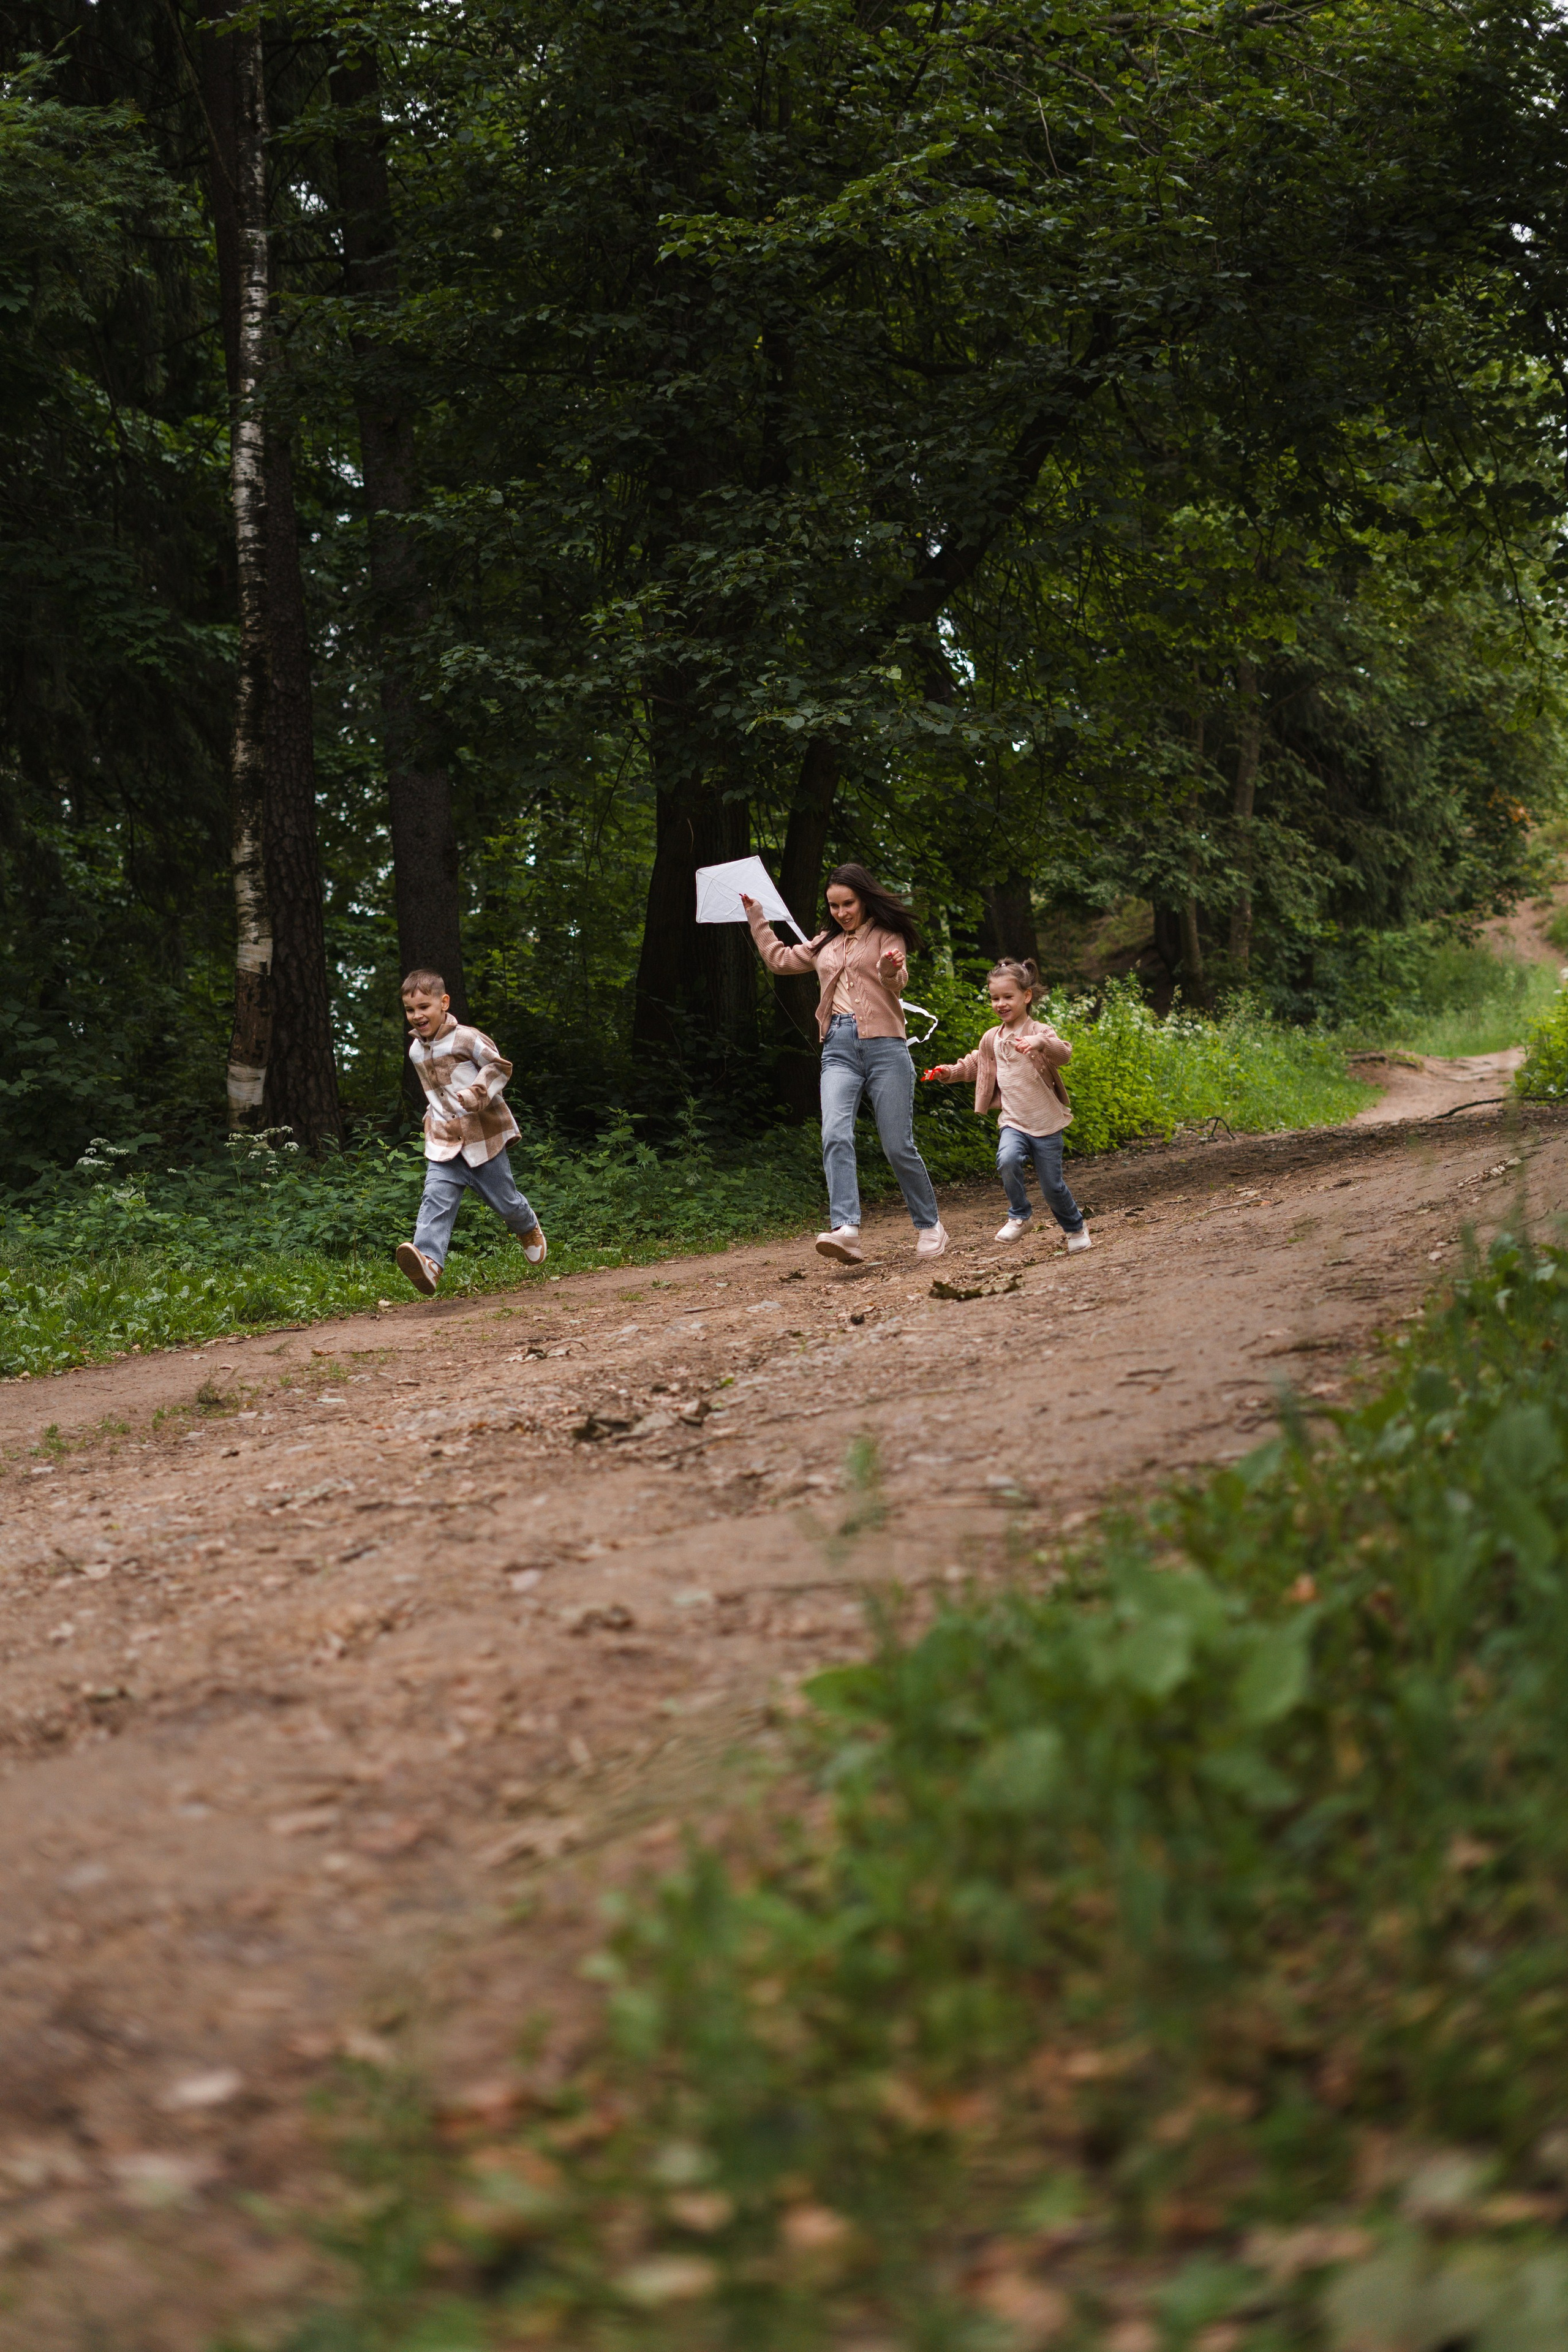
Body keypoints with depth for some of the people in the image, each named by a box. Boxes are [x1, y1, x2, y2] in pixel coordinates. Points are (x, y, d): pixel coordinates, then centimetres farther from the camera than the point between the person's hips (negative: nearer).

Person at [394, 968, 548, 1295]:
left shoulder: (466, 1038, -10)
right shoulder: (416, 1051, 12)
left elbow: (499, 1066, -10)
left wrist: (477, 1094, -23)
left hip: (483, 1136, -4)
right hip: (444, 1142, 4)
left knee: (503, 1199, 9)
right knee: (437, 1198, -17)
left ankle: (529, 1230, 43)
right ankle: (429, 1261, -35)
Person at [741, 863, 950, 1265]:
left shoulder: (887, 936, 6)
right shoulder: (827, 943, 22)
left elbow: (896, 983, -10)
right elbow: (779, 958, 33)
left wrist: (890, 969, -32)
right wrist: (755, 916, 33)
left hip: (883, 1046, -4)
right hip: (838, 1050, 4)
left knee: (898, 1146, -4)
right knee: (835, 1136, -19)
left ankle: (930, 1227, 15)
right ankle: (846, 1231, -32)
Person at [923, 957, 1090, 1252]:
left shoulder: (1039, 1032, -9)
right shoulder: (991, 1039, 7)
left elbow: (1064, 1053, -29)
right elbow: (976, 1064, 26)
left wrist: (1041, 1043, -47)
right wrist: (952, 1071, 10)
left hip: (1046, 1124, -3)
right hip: (1014, 1122, 3)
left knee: (1052, 1186, 4)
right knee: (1008, 1160, -28)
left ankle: (1075, 1227, 33)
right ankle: (1019, 1216, -6)